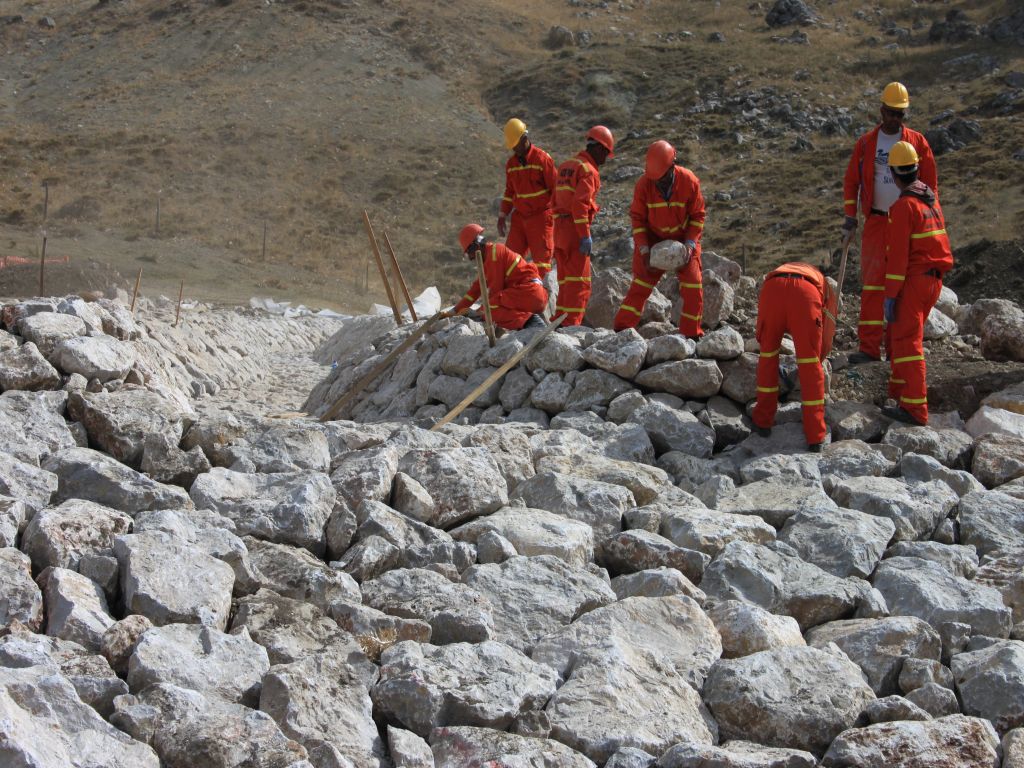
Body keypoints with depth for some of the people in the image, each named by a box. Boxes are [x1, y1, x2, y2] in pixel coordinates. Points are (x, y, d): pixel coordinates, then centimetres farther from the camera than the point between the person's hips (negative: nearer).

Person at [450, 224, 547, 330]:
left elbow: (496, 288, -9)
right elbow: (477, 287, 27)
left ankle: (527, 321, -25)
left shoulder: (493, 252, -8)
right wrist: (455, 311, 26)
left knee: (490, 309, -17)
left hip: (528, 292, -10)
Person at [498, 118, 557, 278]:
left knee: (541, 258, -6)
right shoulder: (511, 163, 10)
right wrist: (503, 216, 13)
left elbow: (555, 188, -7)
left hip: (540, 216, -6)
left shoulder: (542, 158, -9)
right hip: (519, 217, 6)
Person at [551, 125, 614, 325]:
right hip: (575, 228, -8)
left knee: (566, 280, 14)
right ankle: (571, 324, -10)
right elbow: (580, 204, -20)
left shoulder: (566, 166, 18)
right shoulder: (588, 170, -10)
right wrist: (585, 235, -20)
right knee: (579, 281, -6)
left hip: (559, 229, 8)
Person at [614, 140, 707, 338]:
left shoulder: (690, 182, -19)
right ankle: (622, 331, -1)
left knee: (693, 288, -3)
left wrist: (689, 244, -17)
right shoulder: (644, 184, -19)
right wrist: (644, 251, -16)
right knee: (640, 286, -5)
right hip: (652, 240, -1)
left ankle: (692, 335, 9)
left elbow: (698, 215, -7)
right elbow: (637, 218, -10)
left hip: (683, 240, 1)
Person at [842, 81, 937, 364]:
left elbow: (930, 183, 6)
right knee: (873, 283, -7)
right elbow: (851, 182, 9)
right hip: (876, 222, 0)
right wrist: (849, 219, 2)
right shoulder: (866, 143, 5)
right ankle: (869, 347, -9)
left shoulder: (918, 142, 3)